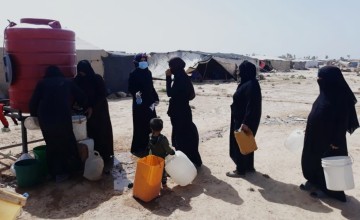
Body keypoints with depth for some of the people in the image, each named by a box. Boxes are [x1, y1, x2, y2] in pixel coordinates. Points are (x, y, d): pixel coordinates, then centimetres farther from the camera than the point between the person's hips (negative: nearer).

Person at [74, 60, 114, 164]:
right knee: (90, 132, -1)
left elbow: (102, 95, -11)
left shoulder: (97, 78, -10)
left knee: (102, 132, 1)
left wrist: (92, 108, -17)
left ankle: (105, 155, 10)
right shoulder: (78, 80, -1)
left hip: (99, 109, -2)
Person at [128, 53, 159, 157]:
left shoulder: (148, 72, 8)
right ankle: (137, 148, 9)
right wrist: (135, 93, -30)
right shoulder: (133, 74, -9)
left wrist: (155, 98, 8)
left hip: (149, 103, 6)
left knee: (150, 125, 11)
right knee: (140, 126, -2)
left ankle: (148, 145, 26)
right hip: (139, 104, -6)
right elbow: (130, 89, -10)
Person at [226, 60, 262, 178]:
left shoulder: (251, 85, -21)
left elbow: (251, 105, -27)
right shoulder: (247, 83, 10)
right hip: (242, 119, 10)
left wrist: (246, 123, -30)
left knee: (239, 144, 1)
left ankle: (240, 170, 13)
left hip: (243, 121, -10)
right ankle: (249, 166, 31)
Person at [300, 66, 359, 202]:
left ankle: (325, 188, 23)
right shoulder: (325, 93, 7)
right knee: (311, 158, 18)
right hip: (316, 135, 9)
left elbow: (342, 120, -20)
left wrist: (336, 141, -20)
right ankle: (313, 181, 36)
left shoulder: (341, 96, -20)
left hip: (329, 138, -9)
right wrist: (309, 129, 20)